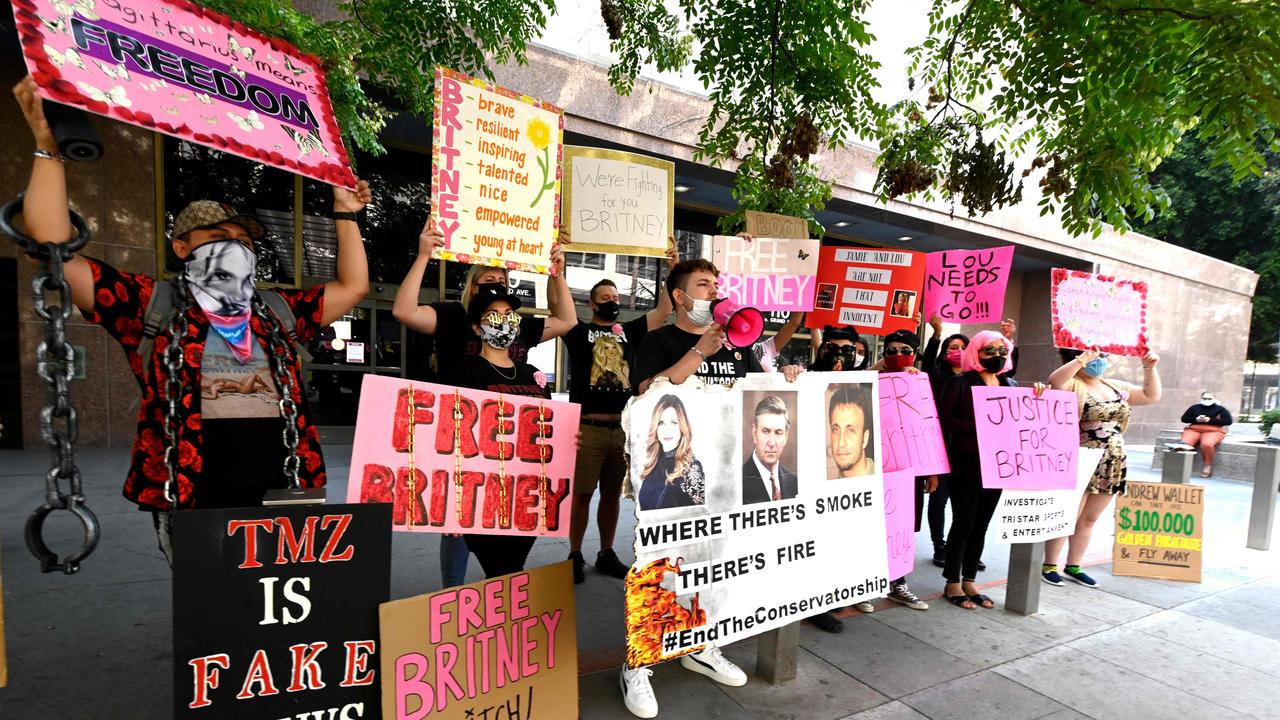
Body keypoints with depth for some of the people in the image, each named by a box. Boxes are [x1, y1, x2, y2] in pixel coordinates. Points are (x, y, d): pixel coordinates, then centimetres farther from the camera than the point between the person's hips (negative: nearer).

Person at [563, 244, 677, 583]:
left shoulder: (628, 332, 15)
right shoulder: (579, 331, 5)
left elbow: (663, 310, 10)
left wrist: (672, 270, 3)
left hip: (621, 429, 4)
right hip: (588, 428, -4)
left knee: (612, 494, 13)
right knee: (581, 494, 3)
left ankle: (606, 554, 26)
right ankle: (575, 556, 17)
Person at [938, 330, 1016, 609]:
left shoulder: (1009, 385, 12)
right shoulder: (961, 384, -6)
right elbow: (943, 420, -12)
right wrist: (977, 425, -22)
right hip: (967, 464, -5)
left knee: (981, 525, 12)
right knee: (963, 523, 0)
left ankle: (969, 580, 25)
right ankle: (952, 583, 14)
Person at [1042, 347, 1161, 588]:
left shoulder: (1117, 388, 15)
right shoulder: (1073, 385, -9)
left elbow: (1152, 396, 21)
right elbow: (1053, 381, -31)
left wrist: (1150, 368, 9)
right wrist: (1082, 359, -34)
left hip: (1111, 466, 7)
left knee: (1089, 519, 13)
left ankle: (1073, 566, 25)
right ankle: (1049, 565, 11)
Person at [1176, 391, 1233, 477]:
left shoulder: (1220, 409, 13)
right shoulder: (1195, 407, 20)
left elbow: (1228, 421, 1)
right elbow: (1184, 418, 15)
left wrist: (1210, 420, -8)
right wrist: (1196, 419, -5)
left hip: (1213, 431, -2)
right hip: (1194, 429, 3)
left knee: (1207, 444, -36)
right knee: (1185, 442, -33)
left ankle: (1208, 465, -18)